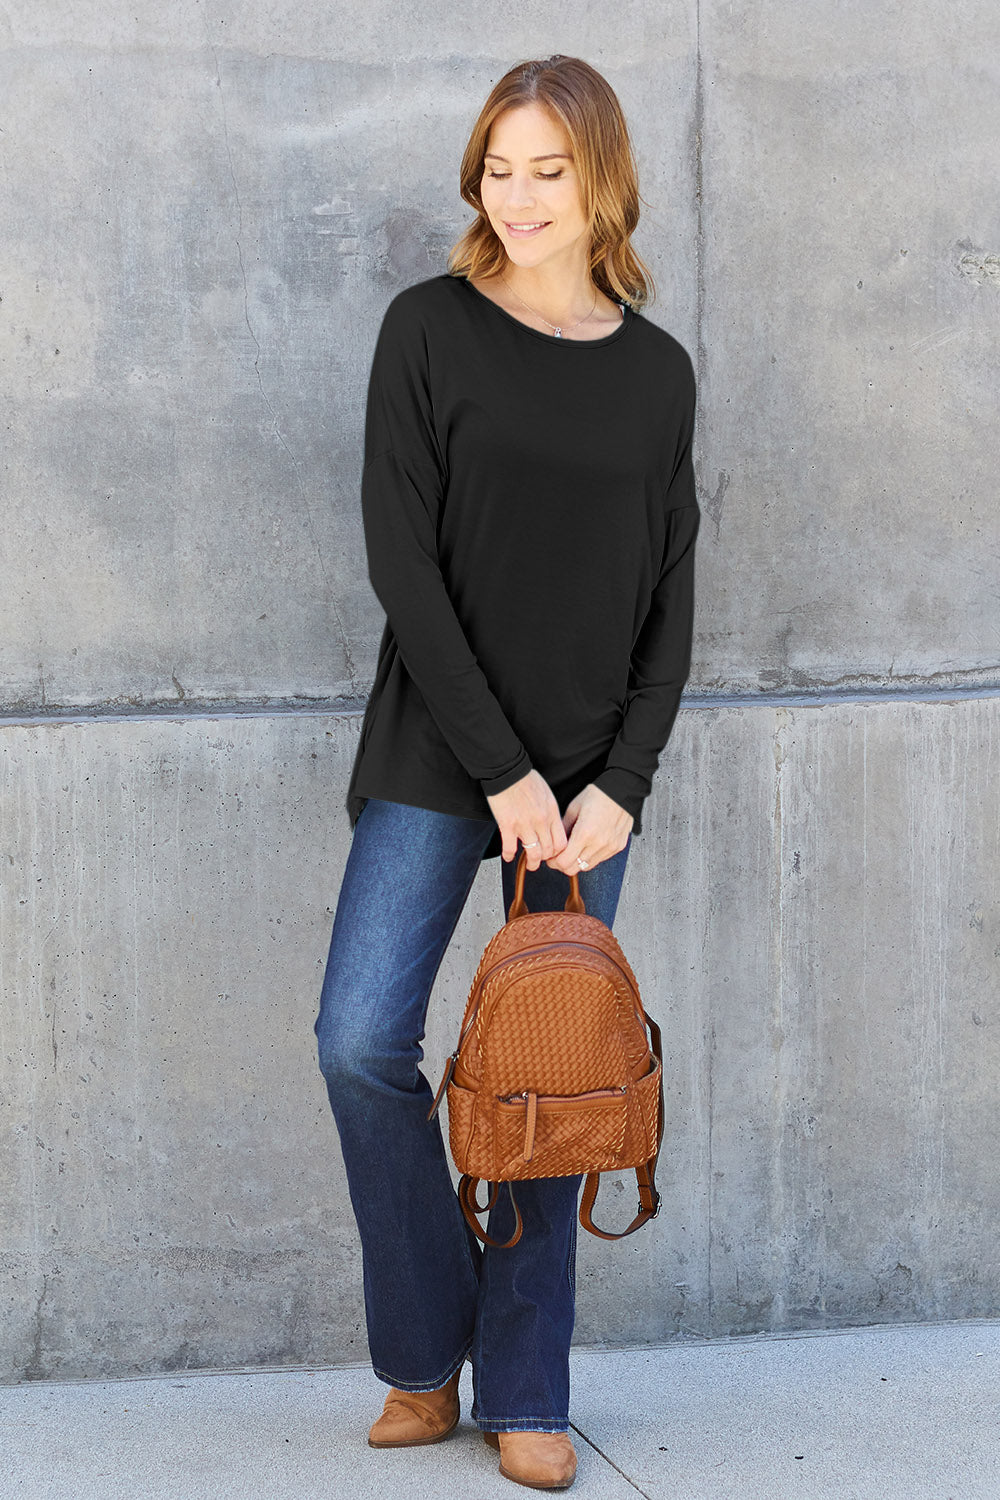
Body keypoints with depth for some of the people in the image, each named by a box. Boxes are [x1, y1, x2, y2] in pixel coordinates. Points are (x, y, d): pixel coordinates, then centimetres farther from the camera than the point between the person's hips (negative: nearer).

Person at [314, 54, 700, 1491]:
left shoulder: (658, 371, 6)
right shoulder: (432, 329, -2)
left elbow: (670, 601, 6)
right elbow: (402, 559, -8)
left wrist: (622, 782, -7)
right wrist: (504, 767, -14)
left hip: (592, 781, 2)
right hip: (437, 757, -2)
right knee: (363, 1041, -12)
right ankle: (428, 1357, 8)